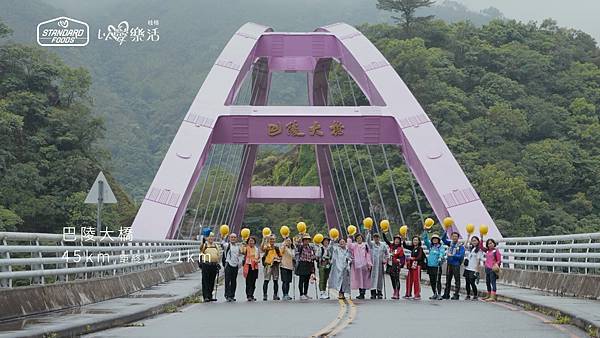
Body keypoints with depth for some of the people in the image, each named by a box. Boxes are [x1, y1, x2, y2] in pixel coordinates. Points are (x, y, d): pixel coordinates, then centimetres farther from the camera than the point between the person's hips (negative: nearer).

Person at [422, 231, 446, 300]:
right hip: (430, 266, 5)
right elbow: (425, 239, 13)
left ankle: (439, 294, -6)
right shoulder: (430, 246, 14)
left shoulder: (441, 247, 0)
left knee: (438, 281, -9)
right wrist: (425, 231, 4)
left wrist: (440, 257, -37)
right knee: (432, 281, 9)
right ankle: (435, 294, 18)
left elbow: (442, 252, -17)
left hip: (437, 266, -5)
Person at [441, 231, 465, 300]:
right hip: (449, 264, 6)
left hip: (456, 265, -5)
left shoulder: (461, 246, -6)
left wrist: (452, 255, -13)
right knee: (448, 280, 11)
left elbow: (461, 256, -13)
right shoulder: (450, 243, 9)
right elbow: (443, 239, 2)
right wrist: (446, 231, -11)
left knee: (457, 280, -1)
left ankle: (456, 295, 2)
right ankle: (446, 294, 18)